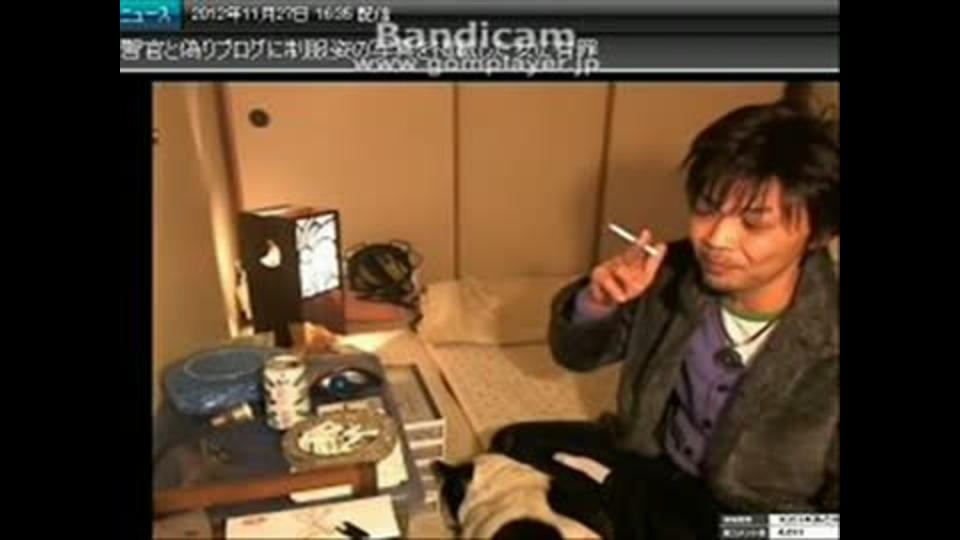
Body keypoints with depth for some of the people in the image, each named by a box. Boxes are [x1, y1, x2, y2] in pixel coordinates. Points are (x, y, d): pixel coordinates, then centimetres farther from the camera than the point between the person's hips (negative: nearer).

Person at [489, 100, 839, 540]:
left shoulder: (830, 349, -25)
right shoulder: (674, 275, -16)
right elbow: (575, 355, 0)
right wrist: (596, 305, -23)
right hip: (650, 462, 4)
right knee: (514, 446, -5)